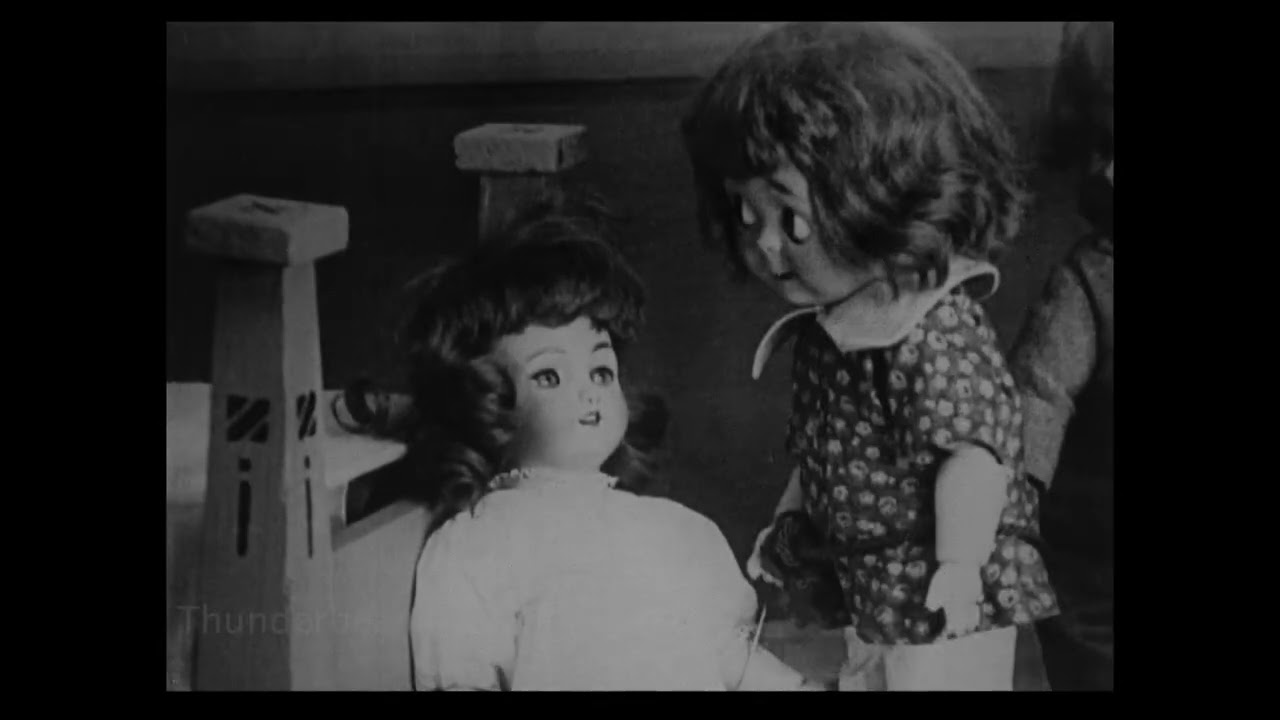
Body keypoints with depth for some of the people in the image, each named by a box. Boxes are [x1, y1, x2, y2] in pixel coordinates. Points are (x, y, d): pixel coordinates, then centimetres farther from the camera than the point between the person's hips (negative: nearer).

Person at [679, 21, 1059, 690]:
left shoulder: (937, 331, -24)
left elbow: (975, 446, -28)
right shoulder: (827, 325, 5)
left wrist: (959, 566, -31)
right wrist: (788, 519, 21)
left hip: (945, 605, -9)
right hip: (867, 586, 9)